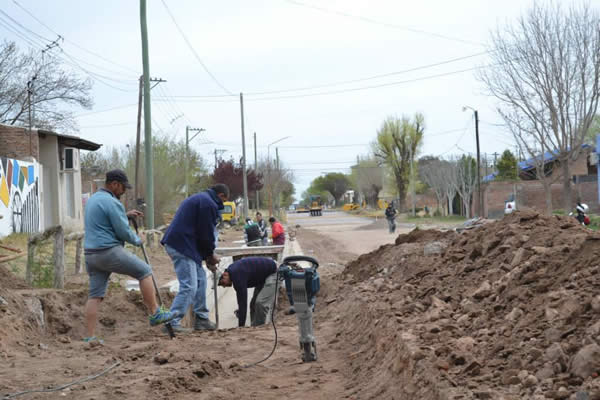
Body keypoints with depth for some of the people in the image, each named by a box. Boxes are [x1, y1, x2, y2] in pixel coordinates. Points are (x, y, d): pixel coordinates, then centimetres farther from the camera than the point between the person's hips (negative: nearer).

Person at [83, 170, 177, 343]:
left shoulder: (93, 199, 18)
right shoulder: (112, 203, -13)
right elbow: (123, 232, -13)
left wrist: (126, 215, 24)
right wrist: (137, 240, 6)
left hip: (91, 254, 9)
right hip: (109, 252, -9)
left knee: (95, 295, 8)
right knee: (145, 271, 4)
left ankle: (89, 337, 4)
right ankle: (155, 314, 7)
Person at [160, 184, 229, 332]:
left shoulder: (199, 198, 24)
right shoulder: (209, 204, -9)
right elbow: (206, 233, -10)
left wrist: (207, 256, 20)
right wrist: (210, 255, 7)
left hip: (175, 243, 11)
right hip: (182, 246, -11)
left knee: (200, 279, 17)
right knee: (189, 286, -11)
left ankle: (201, 320, 22)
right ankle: (172, 323, -13)